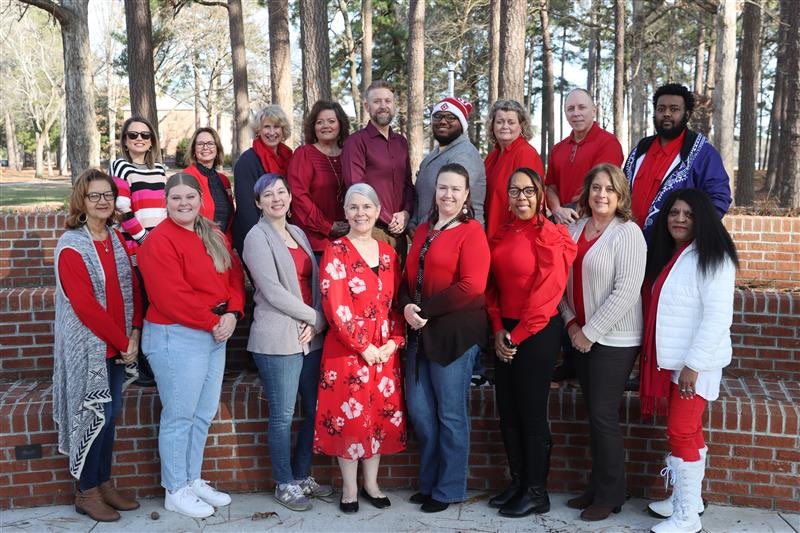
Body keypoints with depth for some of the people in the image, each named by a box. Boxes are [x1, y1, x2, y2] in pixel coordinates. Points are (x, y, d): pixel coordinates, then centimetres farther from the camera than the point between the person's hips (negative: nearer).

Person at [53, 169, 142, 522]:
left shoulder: (118, 240, 9)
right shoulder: (71, 246, -12)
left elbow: (133, 290, 10)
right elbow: (85, 306, -17)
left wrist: (134, 335, -4)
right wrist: (122, 341, -14)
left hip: (119, 344, 6)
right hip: (88, 346, -6)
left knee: (110, 414, 12)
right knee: (94, 415, 0)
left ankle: (105, 483, 26)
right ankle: (86, 492, 16)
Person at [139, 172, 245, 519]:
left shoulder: (215, 236, 11)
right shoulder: (160, 240, -13)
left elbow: (234, 276, 10)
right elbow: (172, 297, -21)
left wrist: (232, 313, -7)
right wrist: (212, 322, -15)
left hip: (216, 334, 8)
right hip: (177, 337, -8)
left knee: (204, 413, 15)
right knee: (179, 416, 2)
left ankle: (192, 480, 30)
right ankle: (175, 491, 16)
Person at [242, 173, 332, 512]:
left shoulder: (298, 233, 16)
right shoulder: (257, 237, -4)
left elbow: (313, 282, 13)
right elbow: (272, 291, -13)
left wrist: (317, 324, -3)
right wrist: (317, 317, -9)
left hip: (310, 337, 7)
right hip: (277, 339, -6)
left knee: (315, 410, 10)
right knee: (283, 416, 2)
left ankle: (302, 476, 27)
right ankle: (285, 484, 17)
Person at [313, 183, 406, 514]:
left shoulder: (387, 253, 9)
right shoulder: (336, 252, -7)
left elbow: (396, 302, 10)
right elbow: (335, 307, -14)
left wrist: (393, 342, -4)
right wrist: (364, 347, -16)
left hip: (385, 350, 5)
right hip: (347, 349, -5)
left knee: (382, 415, 11)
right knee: (350, 415, 3)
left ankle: (371, 483, 26)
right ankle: (349, 488, 19)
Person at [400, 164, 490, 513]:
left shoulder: (472, 231, -7)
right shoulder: (423, 230, 15)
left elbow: (472, 287, -17)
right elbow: (409, 277, 15)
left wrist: (425, 309, -16)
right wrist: (407, 307, -6)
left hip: (455, 331, -7)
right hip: (420, 331, 7)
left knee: (450, 413, 4)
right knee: (419, 410, 10)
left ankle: (448, 489, 19)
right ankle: (429, 481, 28)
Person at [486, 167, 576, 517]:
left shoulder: (551, 236, -11)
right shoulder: (501, 235, 9)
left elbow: (546, 294, -15)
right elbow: (493, 285, 9)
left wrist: (518, 335, -12)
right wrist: (498, 330, -4)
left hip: (538, 334, -7)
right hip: (506, 334, 7)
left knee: (532, 413, 1)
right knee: (507, 411, 11)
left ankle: (536, 492, 15)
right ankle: (518, 483, 26)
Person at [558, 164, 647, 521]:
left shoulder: (628, 233, -11)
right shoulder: (575, 228, 7)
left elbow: (625, 293, -17)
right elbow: (564, 280, 10)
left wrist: (590, 332, -14)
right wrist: (571, 323, -2)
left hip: (614, 340, -6)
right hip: (582, 337, 6)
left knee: (603, 416, -1)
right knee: (593, 414, 13)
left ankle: (610, 495, 14)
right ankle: (596, 487, 25)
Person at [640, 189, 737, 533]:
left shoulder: (712, 258, -14)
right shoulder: (668, 255, 13)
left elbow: (718, 317, -21)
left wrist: (693, 364, -23)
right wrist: (659, 357, 13)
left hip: (696, 363, -8)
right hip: (673, 360, 8)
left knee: (681, 433, -6)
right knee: (689, 431, 16)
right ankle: (688, 498, 28)